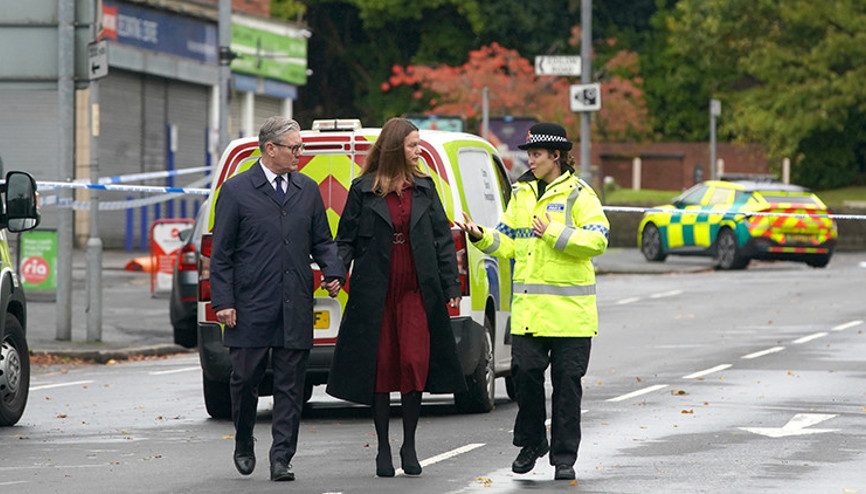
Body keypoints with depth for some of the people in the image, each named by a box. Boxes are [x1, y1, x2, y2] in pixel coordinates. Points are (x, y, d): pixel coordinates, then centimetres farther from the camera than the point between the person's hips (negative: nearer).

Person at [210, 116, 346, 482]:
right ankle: (244, 444, 26)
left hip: (295, 310, 3)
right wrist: (223, 301, -7)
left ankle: (281, 458, 3)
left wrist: (333, 272, -2)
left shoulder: (307, 190, 12)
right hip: (251, 308, -3)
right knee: (245, 379, 3)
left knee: (290, 386, 0)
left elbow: (321, 241, 18)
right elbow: (221, 252, 0)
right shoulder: (236, 190, 0)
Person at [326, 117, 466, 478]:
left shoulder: (424, 188, 10)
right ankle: (383, 449, 11)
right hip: (375, 294, -1)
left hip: (416, 292, 1)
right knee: (381, 367, 2)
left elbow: (442, 238, 11)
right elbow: (346, 238, 6)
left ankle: (409, 447, 4)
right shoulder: (363, 190, 3)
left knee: (415, 363, -8)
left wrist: (451, 286, 7)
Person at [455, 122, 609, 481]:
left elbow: (597, 240, -14)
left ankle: (564, 456, 7)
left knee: (566, 381, 0)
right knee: (525, 372, -2)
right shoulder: (521, 194, 14)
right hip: (528, 308, 4)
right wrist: (480, 236, -1)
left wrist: (553, 233, -20)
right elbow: (508, 243, 17)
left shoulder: (578, 195, -4)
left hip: (569, 308, -4)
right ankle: (531, 443, 16)